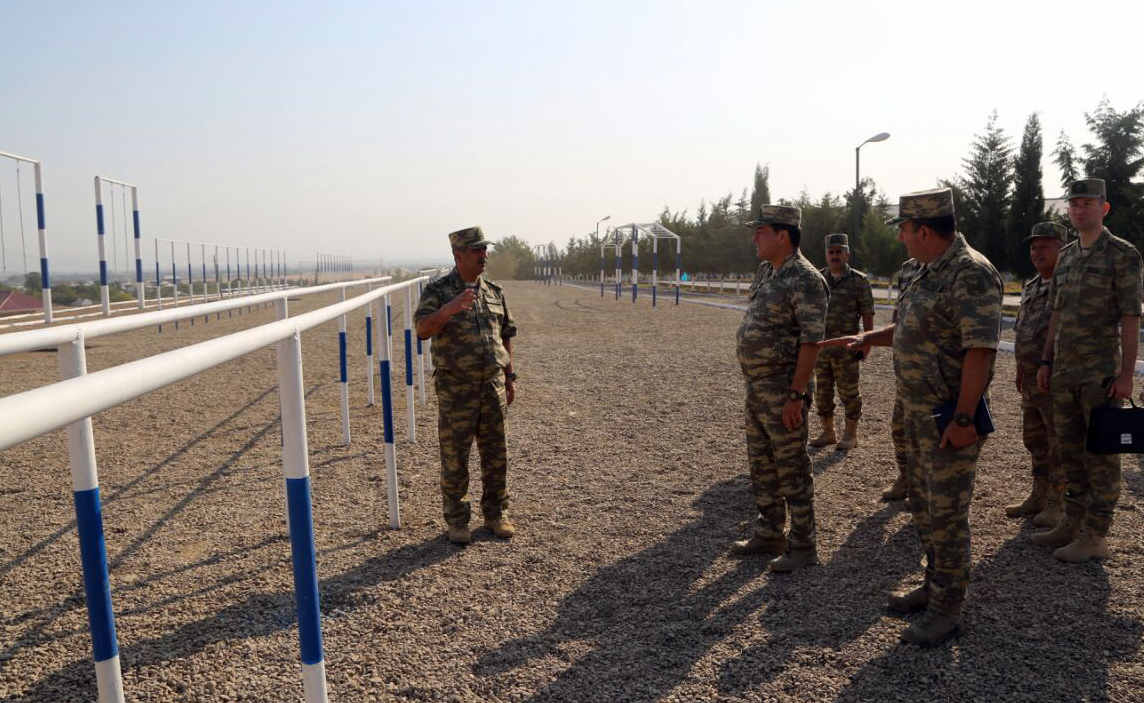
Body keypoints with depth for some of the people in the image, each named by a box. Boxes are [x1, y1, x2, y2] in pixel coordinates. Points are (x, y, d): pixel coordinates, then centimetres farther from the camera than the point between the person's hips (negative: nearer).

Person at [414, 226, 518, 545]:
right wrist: (449, 309, -38)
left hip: (493, 386, 4)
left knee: (496, 454, 10)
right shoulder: (438, 290, -6)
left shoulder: (494, 292, 9)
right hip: (456, 389, -4)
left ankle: (496, 514, 25)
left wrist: (510, 377, 12)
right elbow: (423, 329, -20)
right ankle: (456, 521, 17)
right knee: (454, 458, 4)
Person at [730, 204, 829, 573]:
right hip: (756, 385, 9)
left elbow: (811, 341, -21)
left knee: (791, 469, 0)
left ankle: (803, 545, 13)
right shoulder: (765, 271, 12)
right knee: (761, 464, 16)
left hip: (783, 390, -9)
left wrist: (795, 396, -23)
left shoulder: (805, 280, -17)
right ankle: (770, 534, 29)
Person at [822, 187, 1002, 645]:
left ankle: (946, 609, 13)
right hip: (918, 412, 10)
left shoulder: (971, 274, -19)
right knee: (923, 504, 19)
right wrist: (866, 338, 14)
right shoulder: (930, 273, 12)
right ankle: (936, 585, 35)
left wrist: (964, 419, -27)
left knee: (947, 512, 0)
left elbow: (981, 349, -25)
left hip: (950, 418, -10)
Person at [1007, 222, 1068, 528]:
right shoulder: (1031, 288, 14)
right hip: (1031, 379, 9)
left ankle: (1058, 504, 10)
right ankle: (1038, 497, 28)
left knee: (1060, 442, 0)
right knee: (1035, 439, 16)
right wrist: (1020, 372, 19)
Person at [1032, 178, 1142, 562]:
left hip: (1101, 372, -7)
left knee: (1101, 453, -1)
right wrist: (1046, 362, 13)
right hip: (1064, 371, 7)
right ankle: (1072, 524, 23)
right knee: (1070, 449, 12)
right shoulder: (1065, 256, 13)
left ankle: (1094, 537, 6)